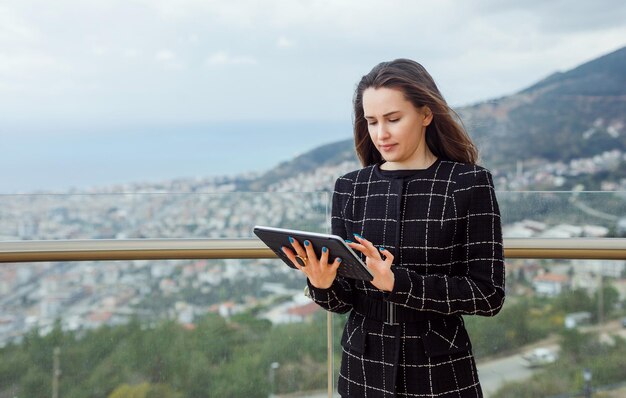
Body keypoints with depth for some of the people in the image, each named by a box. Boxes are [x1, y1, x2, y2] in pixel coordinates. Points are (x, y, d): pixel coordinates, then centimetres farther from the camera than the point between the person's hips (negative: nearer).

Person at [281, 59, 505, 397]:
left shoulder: (469, 183, -8)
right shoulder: (349, 188, 0)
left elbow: (488, 295, -13)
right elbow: (345, 300, 2)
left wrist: (396, 282, -24)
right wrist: (323, 285, -20)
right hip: (363, 370, 3)